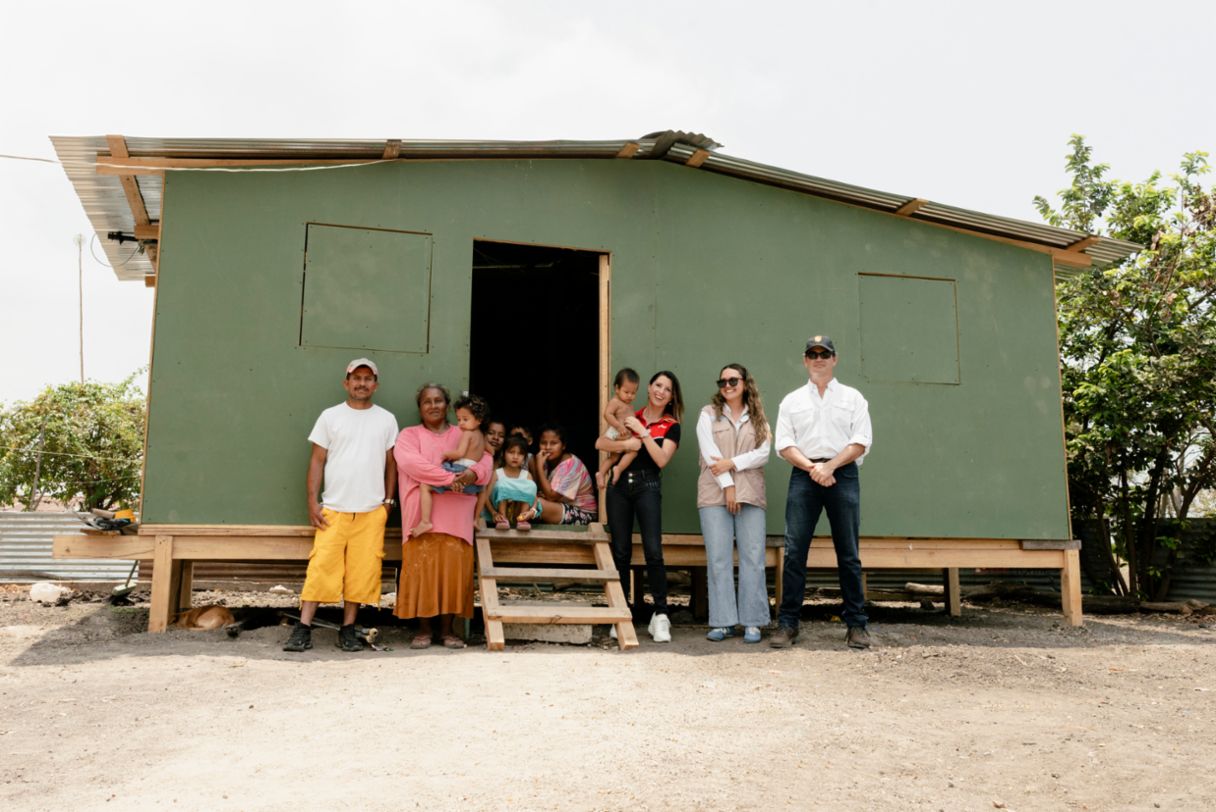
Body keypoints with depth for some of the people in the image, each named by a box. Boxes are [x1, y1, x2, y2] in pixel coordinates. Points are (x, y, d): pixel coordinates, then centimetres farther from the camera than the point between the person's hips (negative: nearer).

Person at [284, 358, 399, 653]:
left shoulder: (386, 419, 9)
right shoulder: (330, 416, 5)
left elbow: (391, 463, 12)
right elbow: (317, 460, 4)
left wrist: (389, 501, 5)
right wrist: (313, 502, -3)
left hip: (372, 510, 1)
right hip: (333, 508, -1)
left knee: (362, 571, 2)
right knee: (321, 567, -5)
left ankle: (348, 629, 13)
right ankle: (303, 629, -1)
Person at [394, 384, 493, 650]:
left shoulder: (464, 435, 19)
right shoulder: (409, 435, 10)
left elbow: (485, 458, 7)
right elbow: (411, 463, -9)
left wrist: (474, 472, -18)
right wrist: (449, 478, -19)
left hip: (456, 516, 2)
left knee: (454, 569, -3)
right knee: (422, 569, -6)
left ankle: (447, 629, 6)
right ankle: (424, 629, 5)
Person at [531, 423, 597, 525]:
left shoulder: (570, 464, -19)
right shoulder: (548, 461, 4)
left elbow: (551, 496, -24)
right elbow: (536, 490, -4)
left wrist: (540, 466, -23)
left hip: (581, 514, -8)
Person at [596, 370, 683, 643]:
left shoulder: (671, 426, 6)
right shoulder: (631, 416, 10)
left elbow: (662, 460, -8)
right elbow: (600, 443, 2)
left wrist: (642, 432, -10)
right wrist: (626, 444, -13)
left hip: (648, 487, -2)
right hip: (619, 486, 2)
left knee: (653, 551, -11)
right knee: (621, 552, 5)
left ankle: (660, 615, -4)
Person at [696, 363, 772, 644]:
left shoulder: (758, 418, 15)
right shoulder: (709, 415, 9)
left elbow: (763, 454, 2)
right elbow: (710, 453, -2)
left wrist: (732, 463, -11)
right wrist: (727, 486, -10)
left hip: (750, 494, 1)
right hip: (715, 494, -1)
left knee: (753, 558, -3)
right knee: (718, 558, -4)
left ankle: (752, 622, 3)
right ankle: (722, 621, 1)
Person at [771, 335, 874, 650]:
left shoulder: (853, 398, 12)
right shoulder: (792, 400, 15)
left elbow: (861, 442, 2)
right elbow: (784, 444, 5)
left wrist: (830, 466, -11)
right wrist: (811, 467, -11)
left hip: (843, 474, -1)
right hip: (803, 476, 1)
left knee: (848, 554, 1)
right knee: (794, 552, -4)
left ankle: (856, 624, 8)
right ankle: (787, 624, 1)